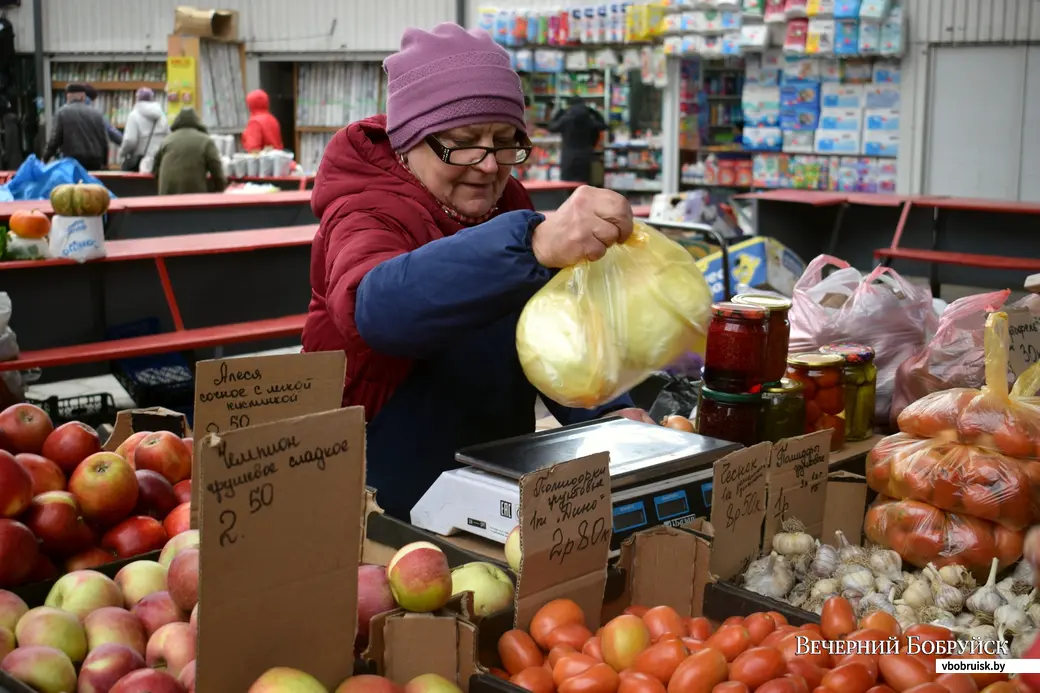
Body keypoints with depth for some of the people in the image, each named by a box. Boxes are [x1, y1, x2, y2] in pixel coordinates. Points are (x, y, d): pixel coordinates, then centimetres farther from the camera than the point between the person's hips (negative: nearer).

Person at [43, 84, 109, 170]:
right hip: (95, 161, 3)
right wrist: (104, 163, 24)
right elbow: (104, 141, 12)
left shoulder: (62, 112, 1)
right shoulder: (96, 113, 11)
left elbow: (54, 139, -2)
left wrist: (45, 158, 11)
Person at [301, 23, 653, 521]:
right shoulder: (367, 215, -16)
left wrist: (606, 414, -12)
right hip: (381, 517, -6)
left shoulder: (504, 205, 6)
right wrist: (532, 245, -52)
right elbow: (376, 307, -39)